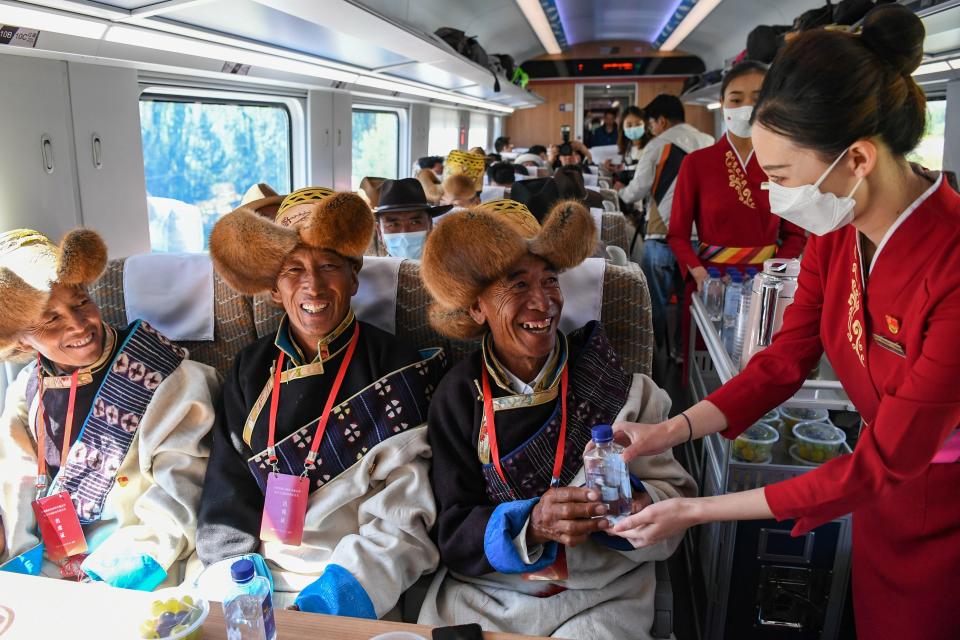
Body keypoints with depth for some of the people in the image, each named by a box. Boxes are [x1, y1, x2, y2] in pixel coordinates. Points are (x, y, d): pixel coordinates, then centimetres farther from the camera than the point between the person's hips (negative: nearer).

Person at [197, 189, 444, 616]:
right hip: (256, 575, 4)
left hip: (347, 584, -3)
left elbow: (403, 518, -10)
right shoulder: (252, 371, 6)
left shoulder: (396, 370, -6)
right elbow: (227, 493, 6)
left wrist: (345, 589, -21)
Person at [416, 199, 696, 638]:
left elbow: (674, 492, -3)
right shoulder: (459, 395, -5)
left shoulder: (608, 381, -6)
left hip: (602, 596, 0)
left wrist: (639, 505, -24)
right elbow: (453, 535, -7)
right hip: (484, 591, 1)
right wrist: (531, 525, -24)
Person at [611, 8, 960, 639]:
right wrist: (673, 430, -16)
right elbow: (785, 360, -3)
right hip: (885, 495, 6)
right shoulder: (836, 231, -11)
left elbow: (883, 461, -28)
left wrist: (695, 511, -27)